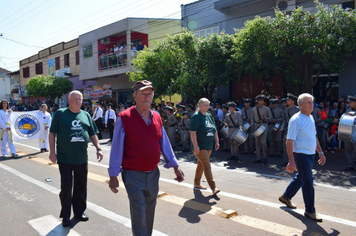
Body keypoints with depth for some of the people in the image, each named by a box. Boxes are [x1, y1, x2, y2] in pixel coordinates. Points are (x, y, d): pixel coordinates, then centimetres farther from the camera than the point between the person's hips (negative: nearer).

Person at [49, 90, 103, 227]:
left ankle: (79, 211, 29)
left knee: (81, 187, 12)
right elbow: (52, 133, -1)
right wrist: (52, 152, -6)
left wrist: (98, 148, 4)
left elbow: (92, 134, 13)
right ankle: (65, 216, 20)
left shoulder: (86, 115, 10)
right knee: (66, 188, 4)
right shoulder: (60, 113, -1)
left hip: (82, 159, 4)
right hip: (65, 159, -3)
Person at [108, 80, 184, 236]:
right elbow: (117, 148, -10)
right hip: (133, 175, -5)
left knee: (149, 213, 21)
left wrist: (175, 166, 6)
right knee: (139, 214, 1)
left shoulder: (157, 118, 3)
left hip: (153, 173, 5)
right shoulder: (124, 117, -12)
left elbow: (164, 144, 7)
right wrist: (113, 176, -9)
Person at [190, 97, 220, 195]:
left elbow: (215, 130, 18)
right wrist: (195, 146, -23)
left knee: (201, 164, 16)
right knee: (207, 166, -9)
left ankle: (196, 184, 30)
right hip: (200, 146, -8)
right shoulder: (196, 117, -13)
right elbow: (192, 132, -18)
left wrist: (216, 141, 11)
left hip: (209, 146, 8)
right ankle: (213, 187, -6)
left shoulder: (209, 116, 11)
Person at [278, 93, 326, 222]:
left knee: (300, 178, 20)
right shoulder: (296, 120, -17)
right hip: (301, 155, -8)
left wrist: (320, 152, 16)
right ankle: (310, 211, 14)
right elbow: (289, 141, -19)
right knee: (308, 183, -2)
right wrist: (291, 161, -23)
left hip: (310, 155, 9)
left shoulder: (311, 117, 10)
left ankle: (286, 197, 38)